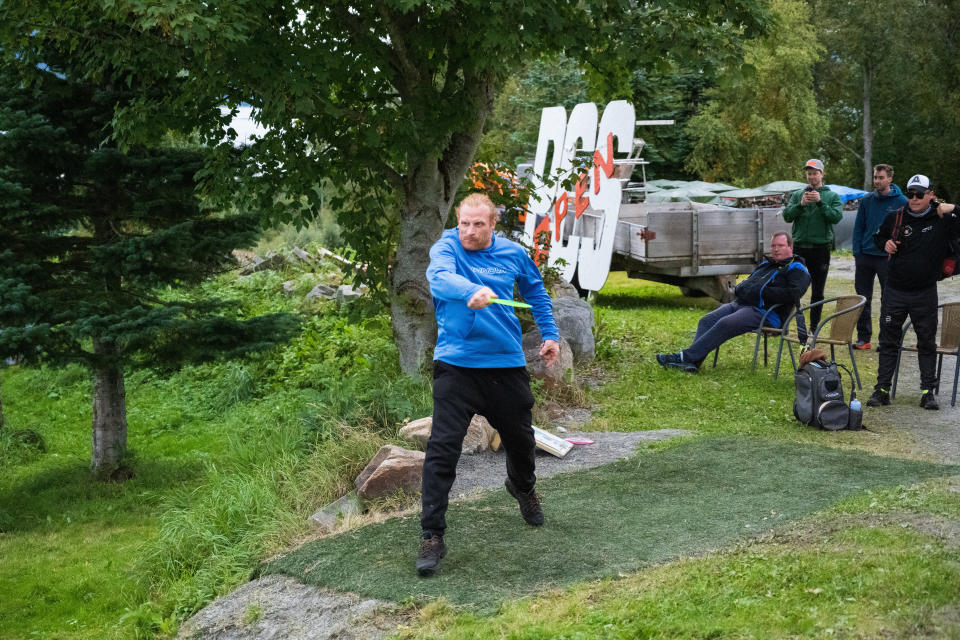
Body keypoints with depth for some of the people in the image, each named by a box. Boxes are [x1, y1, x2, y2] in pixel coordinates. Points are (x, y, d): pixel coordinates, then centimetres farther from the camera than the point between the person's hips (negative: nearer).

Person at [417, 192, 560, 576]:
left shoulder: (513, 254, 5)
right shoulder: (446, 248, -6)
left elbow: (535, 292, 23)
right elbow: (439, 277, -29)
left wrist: (549, 334, 20)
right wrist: (471, 292, -48)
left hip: (507, 364, 4)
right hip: (456, 365, -4)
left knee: (520, 438, 20)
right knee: (442, 449, -12)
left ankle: (523, 488, 54)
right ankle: (432, 536, -5)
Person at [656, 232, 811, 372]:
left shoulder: (797, 270, 1)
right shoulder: (766, 264, 28)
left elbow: (792, 294, -17)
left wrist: (763, 292, -15)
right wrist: (739, 290, 12)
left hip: (764, 312, -9)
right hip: (739, 303, 9)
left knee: (724, 325, -28)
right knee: (706, 321, -12)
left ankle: (686, 357, -32)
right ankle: (692, 362, -26)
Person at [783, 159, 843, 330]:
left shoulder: (832, 196, 6)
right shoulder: (797, 195, 10)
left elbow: (836, 217, -10)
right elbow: (787, 216, -2)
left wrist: (820, 202, -18)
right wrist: (801, 204, -17)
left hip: (820, 248, -1)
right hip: (799, 247, 1)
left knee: (817, 291, 6)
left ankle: (814, 327, 14)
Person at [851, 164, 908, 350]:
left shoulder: (901, 202, -3)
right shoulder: (866, 200, 7)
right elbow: (858, 228, 10)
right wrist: (857, 252, 1)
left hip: (888, 258, -3)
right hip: (865, 256, 3)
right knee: (863, 299, 7)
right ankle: (863, 338, 15)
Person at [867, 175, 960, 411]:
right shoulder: (895, 218, 1)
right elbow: (878, 236, 18)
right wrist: (885, 244, -3)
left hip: (925, 294, -2)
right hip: (894, 291, 2)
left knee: (927, 343, 7)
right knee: (888, 342, 7)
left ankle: (928, 391, 15)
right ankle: (882, 389, 14)